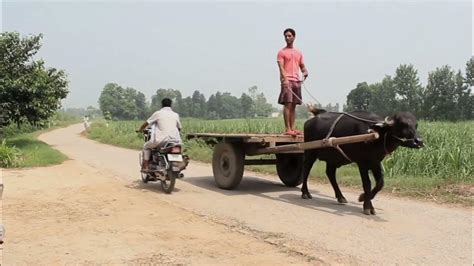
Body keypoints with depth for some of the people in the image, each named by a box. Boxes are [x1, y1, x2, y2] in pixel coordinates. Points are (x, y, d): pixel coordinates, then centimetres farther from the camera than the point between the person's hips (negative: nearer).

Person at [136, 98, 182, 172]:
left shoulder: (158, 113, 5)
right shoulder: (176, 115, 13)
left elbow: (146, 123, 10)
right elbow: (179, 128, 23)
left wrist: (140, 130, 29)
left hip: (161, 139, -3)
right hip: (174, 140, 3)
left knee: (146, 146, 22)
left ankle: (145, 167, 13)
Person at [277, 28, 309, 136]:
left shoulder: (299, 52, 19)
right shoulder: (282, 52, 2)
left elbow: (302, 66, 19)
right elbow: (281, 67, -9)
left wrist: (305, 72, -4)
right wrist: (285, 79, -24)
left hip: (297, 81, 6)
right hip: (287, 81, -6)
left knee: (293, 105, 7)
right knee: (287, 104, -11)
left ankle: (293, 128, 10)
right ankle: (287, 129, -12)